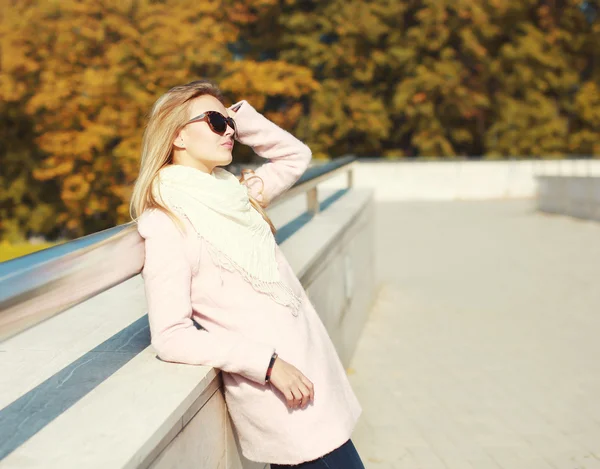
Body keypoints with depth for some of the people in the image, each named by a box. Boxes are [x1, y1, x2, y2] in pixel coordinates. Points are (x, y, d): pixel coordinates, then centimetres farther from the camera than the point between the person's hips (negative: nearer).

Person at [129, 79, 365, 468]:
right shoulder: (167, 224, -12)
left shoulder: (234, 193, 10)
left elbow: (295, 156, 23)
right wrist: (268, 363, -20)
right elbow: (171, 337, -17)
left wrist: (240, 114, 9)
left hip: (310, 373, 8)